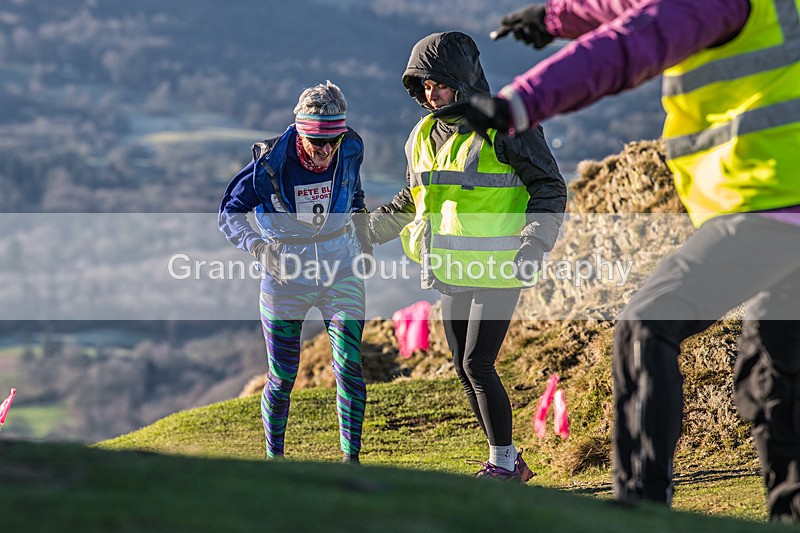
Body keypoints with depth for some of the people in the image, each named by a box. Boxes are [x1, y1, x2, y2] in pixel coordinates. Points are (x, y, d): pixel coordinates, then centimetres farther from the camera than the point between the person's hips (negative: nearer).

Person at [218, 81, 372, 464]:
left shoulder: (350, 152, -9)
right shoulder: (271, 162, -19)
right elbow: (229, 213, -8)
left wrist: (362, 236, 17)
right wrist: (258, 246, -23)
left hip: (341, 273, 2)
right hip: (286, 275, -2)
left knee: (350, 366, -10)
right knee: (283, 378, 4)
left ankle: (351, 458, 0)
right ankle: (273, 455, 25)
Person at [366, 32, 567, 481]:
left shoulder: (506, 128, -10)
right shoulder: (424, 137, 12)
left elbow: (551, 189, -8)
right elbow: (413, 202, 24)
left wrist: (533, 243, -20)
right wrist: (367, 230, 16)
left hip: (500, 271, -8)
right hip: (454, 273, 8)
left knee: (477, 364, -12)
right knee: (466, 370, 8)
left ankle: (503, 462, 1)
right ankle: (509, 462, 19)